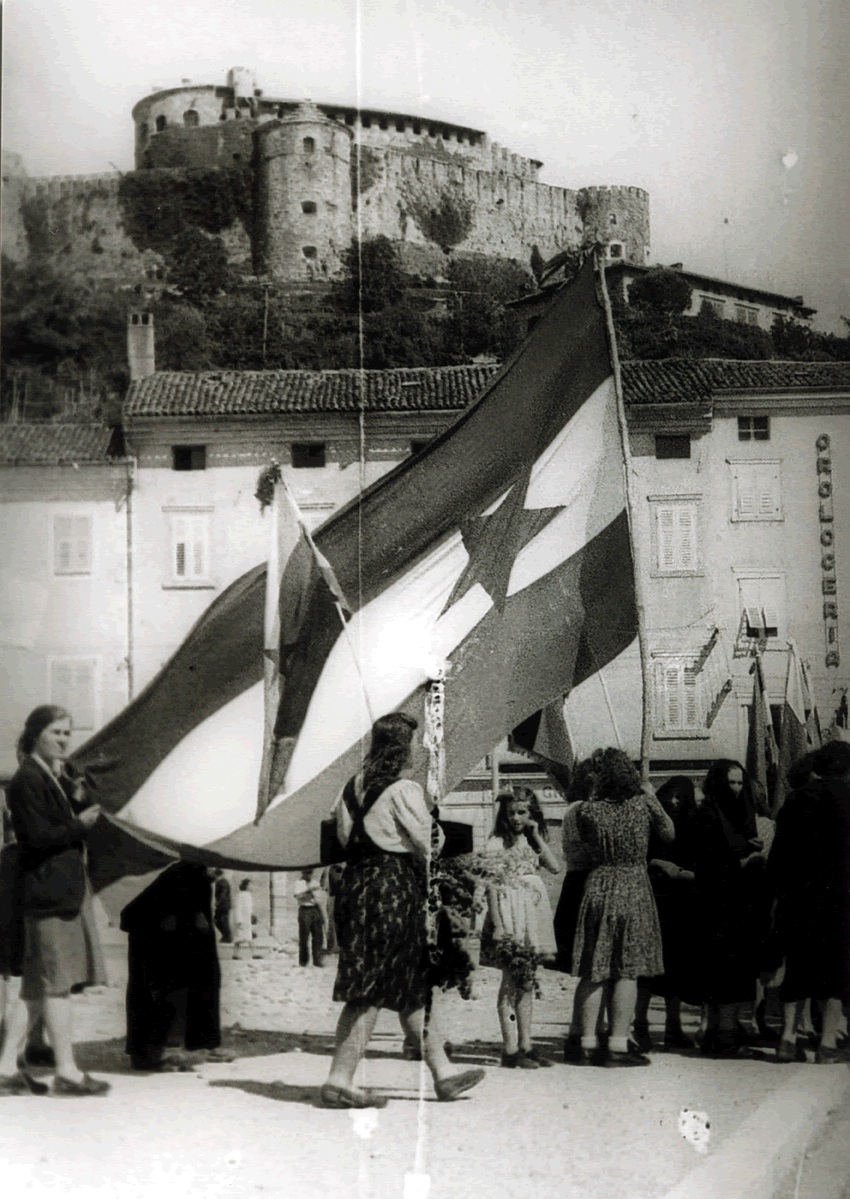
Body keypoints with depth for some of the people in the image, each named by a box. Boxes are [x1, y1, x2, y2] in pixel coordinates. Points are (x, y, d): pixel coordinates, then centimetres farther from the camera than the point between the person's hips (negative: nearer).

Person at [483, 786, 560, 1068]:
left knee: (527, 981, 9)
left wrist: (537, 836, -1)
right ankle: (510, 1050, -4)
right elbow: (491, 886, -8)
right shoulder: (496, 844, -4)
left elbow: (555, 867, 2)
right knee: (512, 981, -7)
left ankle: (525, 1045, 13)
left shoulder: (530, 843, 14)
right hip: (510, 918, -6)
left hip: (533, 916, 6)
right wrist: (497, 925, -14)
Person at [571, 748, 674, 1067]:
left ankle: (588, 1044, 10)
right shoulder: (644, 803, -7)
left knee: (594, 970, 7)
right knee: (628, 970, 2)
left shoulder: (589, 810, -4)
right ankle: (618, 1045, 0)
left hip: (598, 885, 2)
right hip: (634, 888, -2)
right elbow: (669, 833, 8)